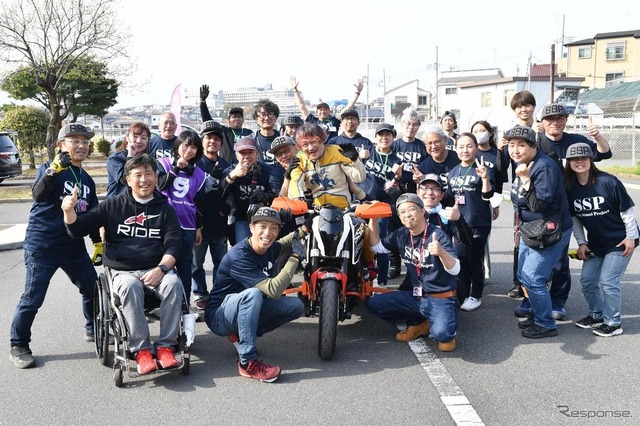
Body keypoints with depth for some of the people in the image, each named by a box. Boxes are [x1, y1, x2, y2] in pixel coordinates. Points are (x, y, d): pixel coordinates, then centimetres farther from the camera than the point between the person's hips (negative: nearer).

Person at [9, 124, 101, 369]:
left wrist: (98, 243, 18)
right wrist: (54, 170, -42)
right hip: (41, 247, -6)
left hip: (74, 247, 6)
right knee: (33, 299, -2)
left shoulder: (87, 180, 12)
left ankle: (93, 329, 34)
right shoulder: (50, 168, -8)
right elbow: (38, 195, -28)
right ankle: (18, 346, 14)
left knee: (93, 289, 11)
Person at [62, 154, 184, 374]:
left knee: (174, 283, -32)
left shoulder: (165, 209, 11)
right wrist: (69, 211, -13)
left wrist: (161, 269, -16)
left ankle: (165, 346, -27)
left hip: (156, 270, 1)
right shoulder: (113, 205, 10)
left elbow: (173, 245, 3)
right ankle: (141, 350, -30)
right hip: (123, 272, 0)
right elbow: (78, 229, 9)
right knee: (130, 287, -36)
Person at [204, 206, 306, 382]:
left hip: (249, 311, 8)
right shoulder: (239, 256, -28)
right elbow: (273, 290, -36)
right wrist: (295, 257, -28)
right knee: (252, 294, -37)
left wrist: (304, 229, 7)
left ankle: (240, 335, 3)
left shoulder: (270, 248, -5)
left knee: (296, 306, -5)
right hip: (219, 317, -8)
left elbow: (285, 244, 24)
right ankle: (248, 363, -31)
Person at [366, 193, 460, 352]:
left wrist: (441, 252, -44)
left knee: (441, 333, -34)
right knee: (373, 303, -7)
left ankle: (447, 333, 6)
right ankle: (418, 324, 8)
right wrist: (373, 219, -2)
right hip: (415, 296, 6)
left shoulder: (437, 235, -16)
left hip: (441, 299, -6)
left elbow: (455, 270, -23)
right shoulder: (401, 234, 2)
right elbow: (377, 247, 10)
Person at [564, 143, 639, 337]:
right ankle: (597, 315, 30)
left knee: (607, 281, -9)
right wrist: (581, 243, 1)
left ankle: (613, 323, 8)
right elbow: (574, 218, 5)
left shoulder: (608, 182, -21)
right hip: (595, 244, 6)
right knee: (587, 279, 9)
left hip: (619, 241, -6)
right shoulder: (570, 188, -5)